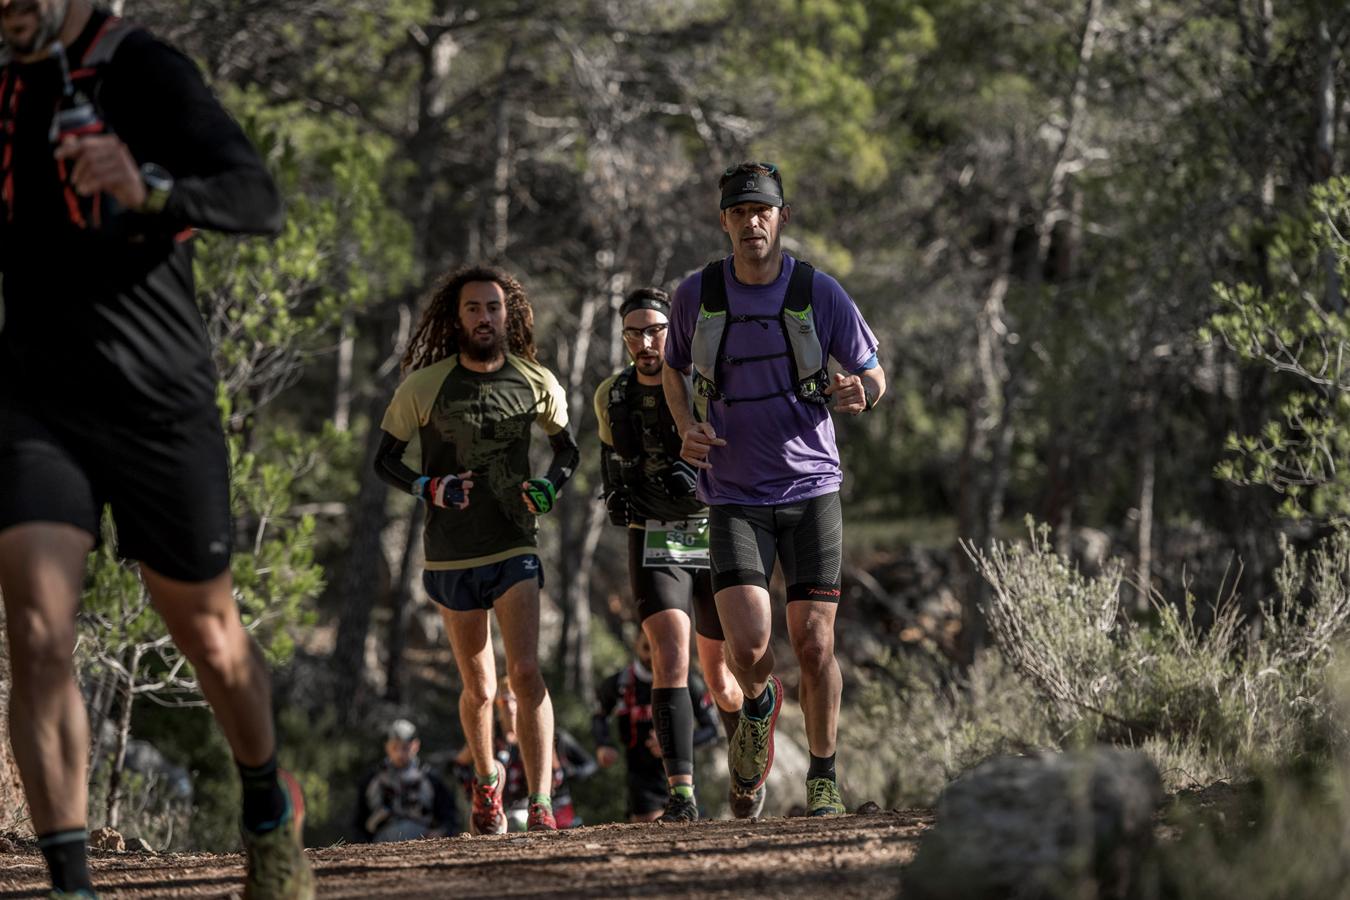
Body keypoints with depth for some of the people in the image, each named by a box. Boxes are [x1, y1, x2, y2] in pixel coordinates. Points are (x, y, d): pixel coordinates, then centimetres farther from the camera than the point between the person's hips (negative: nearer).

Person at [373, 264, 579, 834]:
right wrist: (428, 487, -16)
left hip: (516, 548, 0)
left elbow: (567, 448, 15)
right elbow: (384, 458, 3)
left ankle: (541, 802, -18)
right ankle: (486, 782, 37)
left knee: (526, 671, -17)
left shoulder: (536, 384, -1)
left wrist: (550, 487, -6)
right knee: (478, 687, 10)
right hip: (452, 555, 0)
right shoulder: (424, 386, -6)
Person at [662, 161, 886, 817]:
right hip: (734, 498, 0)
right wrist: (687, 429, -3)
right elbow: (674, 369, 17)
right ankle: (758, 706, 21)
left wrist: (860, 393, -17)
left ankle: (823, 776, 15)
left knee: (814, 643, -4)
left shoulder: (820, 294, -4)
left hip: (811, 488, 0)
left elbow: (873, 373, 8)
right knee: (749, 648, -15)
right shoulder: (697, 295, -2)